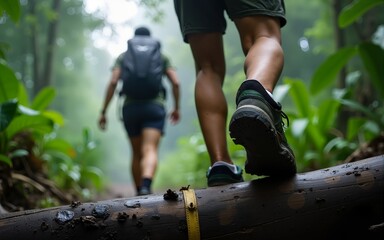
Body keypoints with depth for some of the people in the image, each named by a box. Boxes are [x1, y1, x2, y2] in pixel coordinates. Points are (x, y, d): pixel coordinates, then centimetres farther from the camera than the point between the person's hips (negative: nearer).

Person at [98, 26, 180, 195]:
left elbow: (113, 82, 1)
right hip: (154, 107, -2)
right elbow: (175, 82, 4)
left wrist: (104, 111, 2)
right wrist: (176, 107, 17)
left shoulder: (123, 57, 15)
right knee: (150, 151, -16)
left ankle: (139, 193, 23)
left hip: (130, 107, 2)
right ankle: (146, 186, -41)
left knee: (137, 154, 17)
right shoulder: (161, 57, 16)